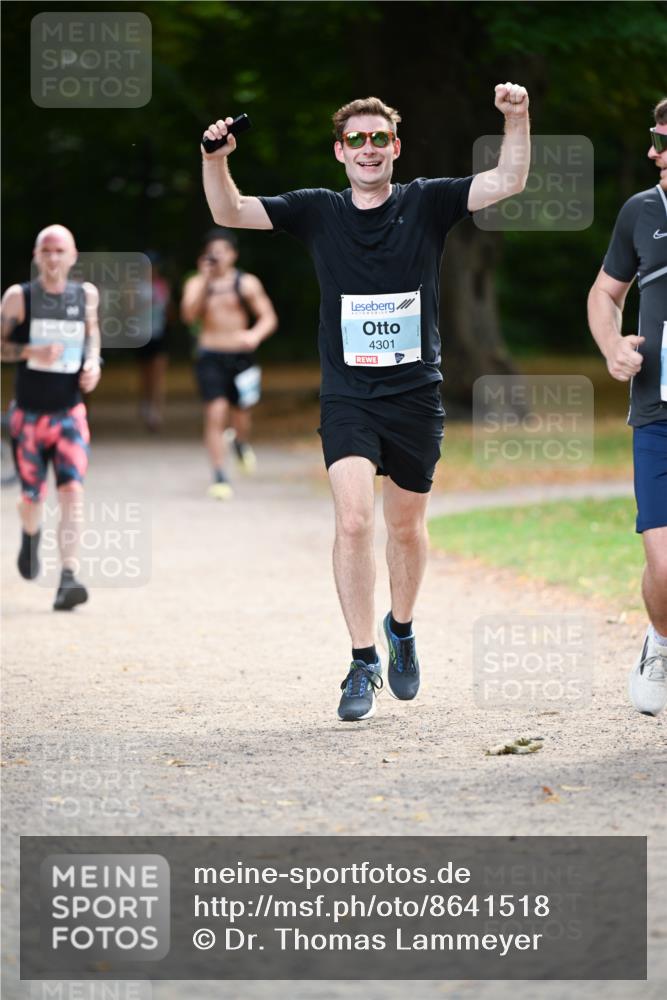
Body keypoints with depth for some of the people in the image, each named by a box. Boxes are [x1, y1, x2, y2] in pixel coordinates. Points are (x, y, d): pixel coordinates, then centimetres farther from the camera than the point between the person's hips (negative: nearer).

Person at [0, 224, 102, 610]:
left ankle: (68, 579, -22)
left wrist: (93, 361, 2)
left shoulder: (86, 295, 2)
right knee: (32, 497, 8)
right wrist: (32, 351, -21)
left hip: (70, 413, 1)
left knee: (73, 491, -17)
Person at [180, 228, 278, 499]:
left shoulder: (247, 283, 1)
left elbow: (269, 318, 0)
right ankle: (219, 477, -9)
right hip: (210, 357, -1)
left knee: (240, 416, 7)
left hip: (240, 355, 1)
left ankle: (241, 443, 44)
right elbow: (189, 315, -12)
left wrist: (255, 334, -21)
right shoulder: (197, 283, 3)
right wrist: (205, 281, -17)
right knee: (215, 413, -13)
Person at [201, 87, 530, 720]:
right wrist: (215, 159, -17)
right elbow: (229, 212, 1)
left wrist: (517, 120, -23)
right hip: (347, 398, -1)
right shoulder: (318, 211, 3)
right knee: (353, 521, -16)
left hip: (416, 394, 1)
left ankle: (400, 628, 39)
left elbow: (508, 182, -7)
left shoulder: (426, 204, 1)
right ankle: (363, 662, -8)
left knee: (406, 527, 12)